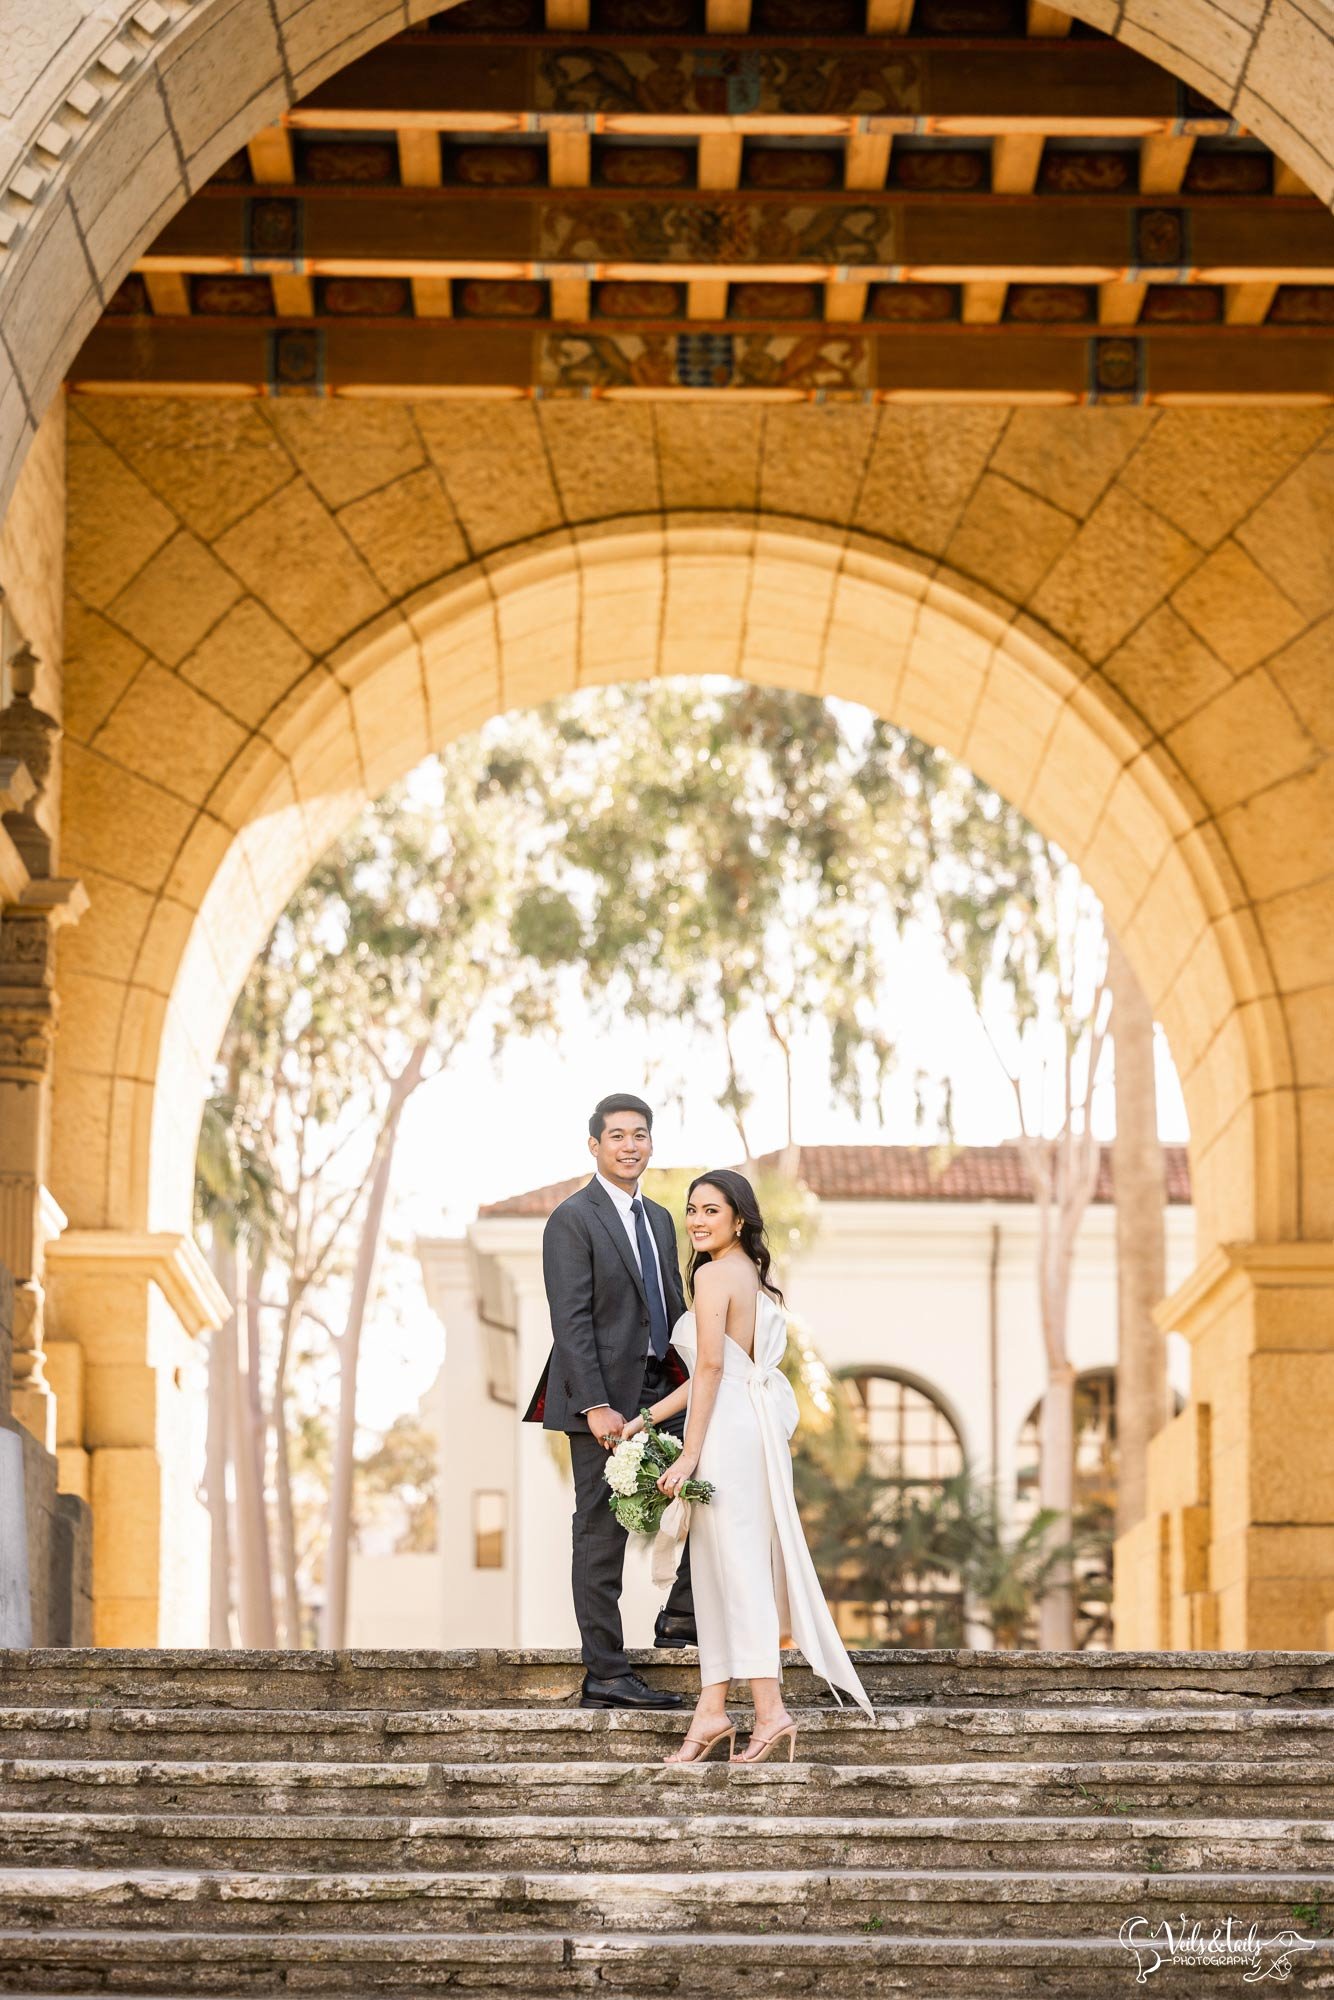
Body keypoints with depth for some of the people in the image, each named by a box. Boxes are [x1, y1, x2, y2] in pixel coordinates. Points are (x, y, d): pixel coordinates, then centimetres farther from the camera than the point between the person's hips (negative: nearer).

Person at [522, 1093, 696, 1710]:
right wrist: (596, 1406, -21)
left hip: (659, 1395, 8)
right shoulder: (573, 1220, -8)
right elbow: (571, 1322, -14)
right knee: (602, 1535, -3)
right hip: (605, 1399, -8)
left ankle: (681, 1617, 14)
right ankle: (605, 1675, 0)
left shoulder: (659, 1219, 16)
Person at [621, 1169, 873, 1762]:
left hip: (726, 1432, -9)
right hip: (753, 1426, 9)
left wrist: (689, 1453, -16)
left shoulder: (713, 1274, -11)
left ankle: (770, 1711, -8)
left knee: (736, 1566, -6)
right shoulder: (751, 1274, 17)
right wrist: (646, 1419, 17)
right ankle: (711, 1710, 12)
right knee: (718, 1569, 10)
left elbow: (711, 1367, -17)